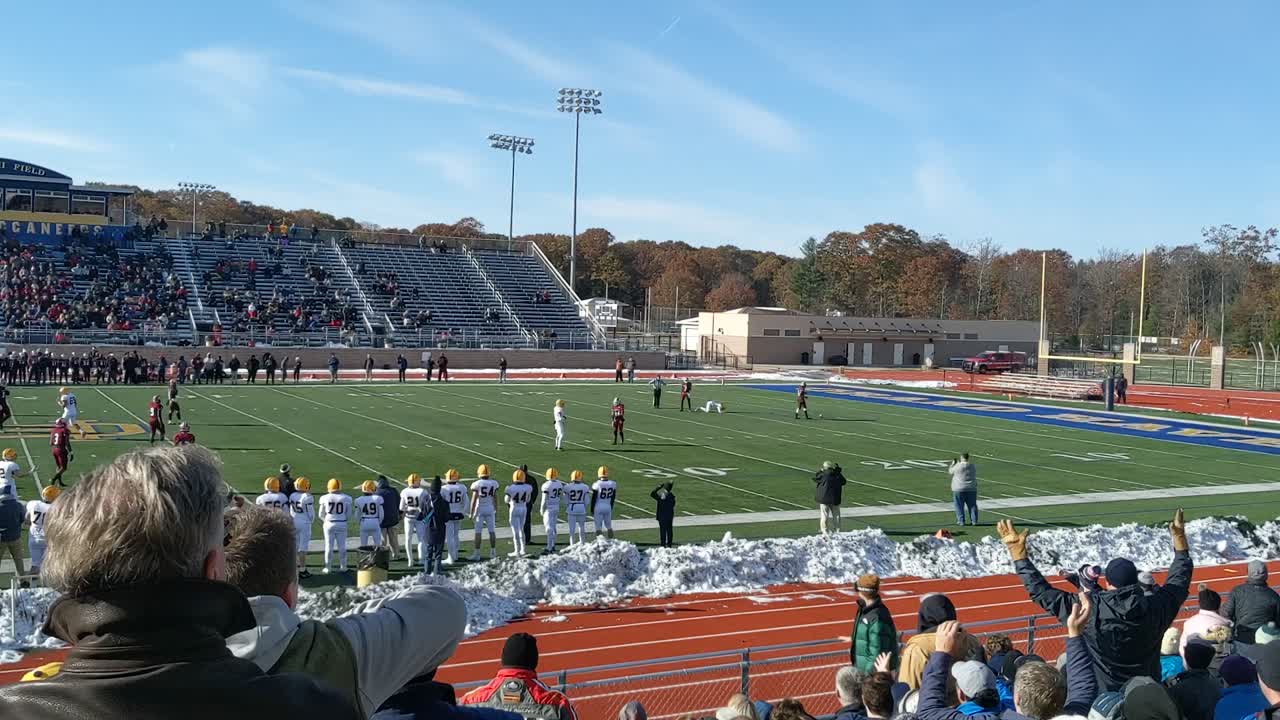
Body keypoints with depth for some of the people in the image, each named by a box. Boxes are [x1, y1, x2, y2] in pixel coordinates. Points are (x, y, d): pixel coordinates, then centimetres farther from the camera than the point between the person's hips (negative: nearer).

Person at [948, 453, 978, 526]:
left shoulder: (958, 466, -13)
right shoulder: (972, 466, 3)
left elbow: (950, 471, 2)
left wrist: (953, 463, 20)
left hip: (959, 489, -4)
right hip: (971, 489, 4)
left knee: (960, 506, 3)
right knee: (972, 505, 9)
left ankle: (961, 521, 3)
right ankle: (974, 521, 10)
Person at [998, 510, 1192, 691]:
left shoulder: (1090, 610, -21)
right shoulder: (1154, 608, -13)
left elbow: (1042, 593, -15)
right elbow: (1180, 579, 6)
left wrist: (1018, 555, -8)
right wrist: (1180, 540, 19)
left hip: (1103, 694, -3)